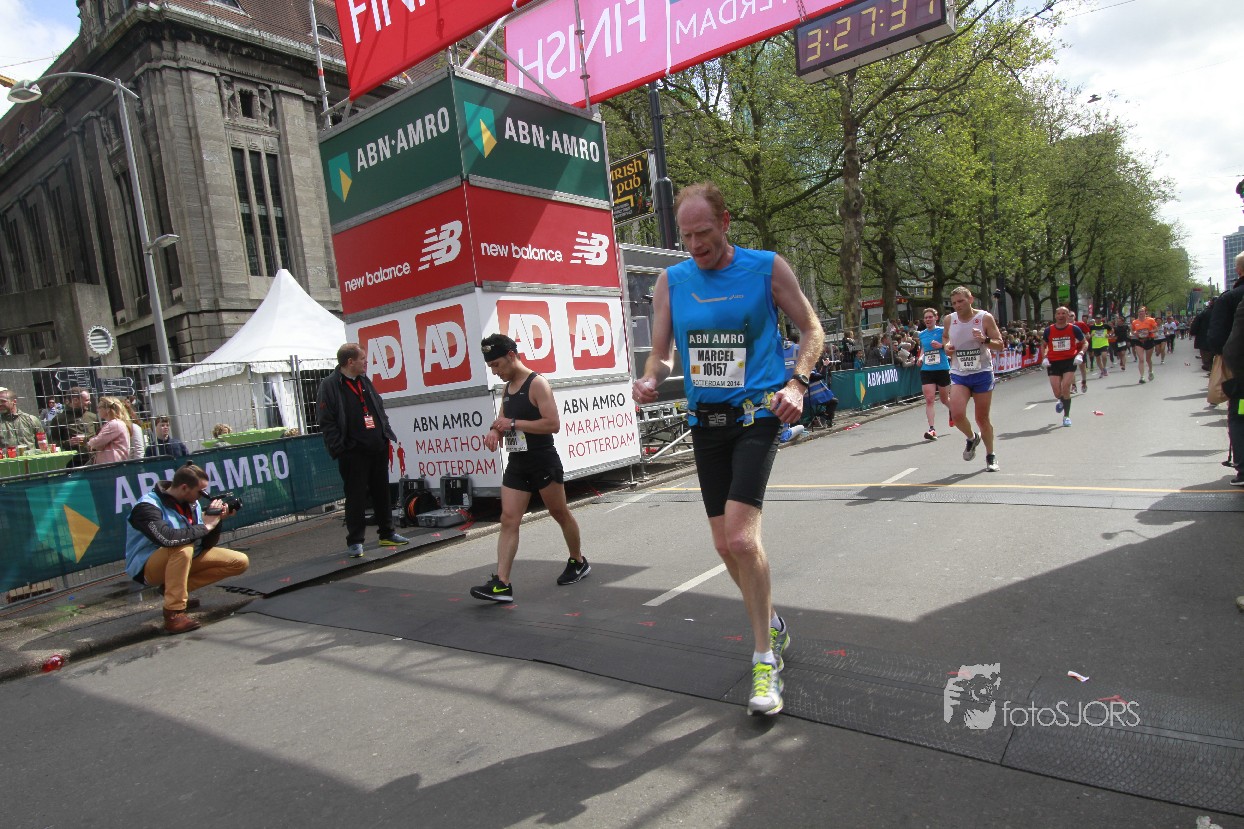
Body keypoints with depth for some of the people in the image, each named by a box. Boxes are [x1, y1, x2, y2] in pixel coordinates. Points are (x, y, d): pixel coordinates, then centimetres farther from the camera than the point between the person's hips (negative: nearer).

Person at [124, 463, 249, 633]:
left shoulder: (191, 503, 0)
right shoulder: (147, 507, -21)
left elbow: (206, 545, 1)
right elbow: (166, 538, -41)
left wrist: (216, 521, -15)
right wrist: (205, 526, -29)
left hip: (186, 560, 7)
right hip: (147, 568, -7)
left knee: (240, 562, -5)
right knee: (183, 548, -38)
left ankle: (173, 588, -1)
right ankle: (173, 614, -31)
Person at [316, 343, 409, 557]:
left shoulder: (365, 381, 15)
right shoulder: (329, 385, -7)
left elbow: (380, 410, 21)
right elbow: (327, 422, -11)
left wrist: (388, 435, 13)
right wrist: (338, 449, -16)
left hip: (378, 449, 7)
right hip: (353, 453, -7)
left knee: (382, 493, 14)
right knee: (356, 497, -1)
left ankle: (387, 534, 25)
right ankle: (354, 541, 9)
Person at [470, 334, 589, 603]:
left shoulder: (537, 384, -12)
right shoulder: (507, 388, 12)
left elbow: (553, 424, -21)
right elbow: (504, 421, 23)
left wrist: (514, 423, -21)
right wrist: (495, 431, -1)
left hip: (543, 462, -7)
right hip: (516, 464, 7)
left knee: (561, 514, 10)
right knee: (508, 520, -3)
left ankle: (578, 562, 31)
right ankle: (501, 583, -5)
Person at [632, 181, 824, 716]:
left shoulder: (767, 268, -3)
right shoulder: (671, 281, 5)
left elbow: (811, 330, 4)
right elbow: (661, 352, 7)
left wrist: (797, 383, -12)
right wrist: (650, 380, -15)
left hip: (756, 415, -4)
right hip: (705, 420, 5)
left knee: (742, 537, -18)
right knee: (726, 543, 10)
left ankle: (765, 660, 1)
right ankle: (771, 625, 37)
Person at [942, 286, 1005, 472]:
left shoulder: (985, 318, -7)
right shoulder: (949, 320, 0)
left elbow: (1000, 345, -5)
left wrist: (985, 340, -25)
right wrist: (946, 346, -1)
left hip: (982, 373, -2)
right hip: (959, 374, 2)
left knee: (982, 418, 4)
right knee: (957, 414, -17)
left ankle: (990, 456, 25)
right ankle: (972, 438, 16)